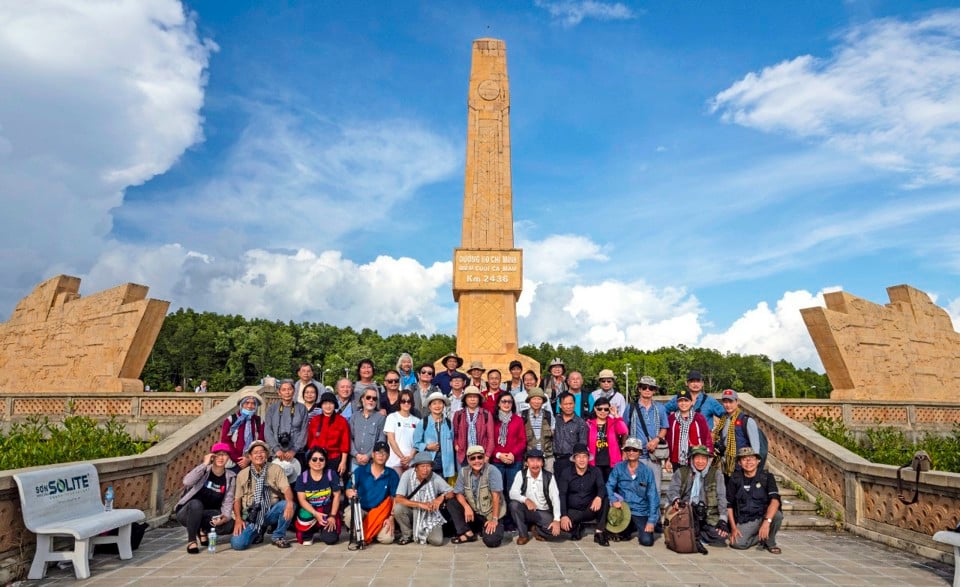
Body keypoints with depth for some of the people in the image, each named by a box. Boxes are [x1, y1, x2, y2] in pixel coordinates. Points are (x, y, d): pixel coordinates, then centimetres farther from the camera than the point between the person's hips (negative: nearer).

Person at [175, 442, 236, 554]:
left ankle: (203, 530, 6)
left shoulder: (230, 477, -3)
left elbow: (228, 501, -7)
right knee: (196, 504, -37)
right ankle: (191, 541, -18)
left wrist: (225, 516, -26)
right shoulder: (204, 470, -11)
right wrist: (205, 464, -30)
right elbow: (187, 482, -32)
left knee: (229, 525, -26)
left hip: (208, 515, 2)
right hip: (187, 512, -2)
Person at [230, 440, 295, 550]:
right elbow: (237, 499, 6)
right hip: (251, 516, 1)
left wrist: (289, 503, -34)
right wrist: (238, 519, -10)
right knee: (237, 543, -22)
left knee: (287, 504, -31)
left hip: (271, 512, -1)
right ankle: (257, 531, 13)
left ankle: (278, 536, -6)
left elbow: (286, 489, -12)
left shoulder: (276, 469, 0)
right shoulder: (242, 474, 6)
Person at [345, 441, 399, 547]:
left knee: (387, 538, -22)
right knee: (349, 515, -35)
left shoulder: (392, 475, 0)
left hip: (380, 513, 1)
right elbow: (348, 490, -4)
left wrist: (391, 517, -9)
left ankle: (365, 535, 12)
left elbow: (394, 498, 1)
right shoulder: (360, 470, -2)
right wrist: (350, 493, -28)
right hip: (360, 509, -1)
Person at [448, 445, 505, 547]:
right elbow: (458, 493, -1)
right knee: (451, 503, -12)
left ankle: (497, 525, 11)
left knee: (491, 541, -24)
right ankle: (468, 533, -4)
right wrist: (466, 507, -20)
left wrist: (494, 519, -23)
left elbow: (496, 496, -21)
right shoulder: (464, 472, -5)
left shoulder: (492, 470, -20)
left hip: (490, 512, -4)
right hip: (473, 512, 4)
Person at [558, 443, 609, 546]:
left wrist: (599, 497, -42)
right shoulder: (566, 473, -4)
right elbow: (562, 495, -11)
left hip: (590, 510, 1)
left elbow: (602, 487, -17)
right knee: (562, 524, -31)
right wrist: (563, 515, -25)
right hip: (573, 511, 0)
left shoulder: (595, 471, -2)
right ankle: (577, 528, 4)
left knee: (605, 500, -28)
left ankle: (599, 532, -16)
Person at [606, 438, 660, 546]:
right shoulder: (619, 468, -2)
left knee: (647, 541, -21)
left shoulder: (647, 472, -5)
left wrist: (651, 521, -12)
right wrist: (614, 500, -26)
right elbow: (609, 486, -6)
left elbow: (653, 497, -6)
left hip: (641, 512, -1)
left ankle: (641, 529, 20)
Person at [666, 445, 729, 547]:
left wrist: (723, 520, -9)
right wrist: (675, 500, -25)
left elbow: (721, 497, 3)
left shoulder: (716, 473, 10)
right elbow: (672, 490, -1)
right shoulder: (681, 473, 11)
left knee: (720, 536, -24)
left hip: (708, 515, 1)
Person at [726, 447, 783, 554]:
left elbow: (775, 500, -22)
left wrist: (766, 521, -35)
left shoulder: (767, 477, -6)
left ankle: (770, 543, -2)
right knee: (738, 543, -25)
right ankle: (761, 536, 8)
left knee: (777, 515, -33)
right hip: (744, 521, 1)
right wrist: (733, 528, -6)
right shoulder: (735, 479, -1)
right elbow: (729, 505, 3)